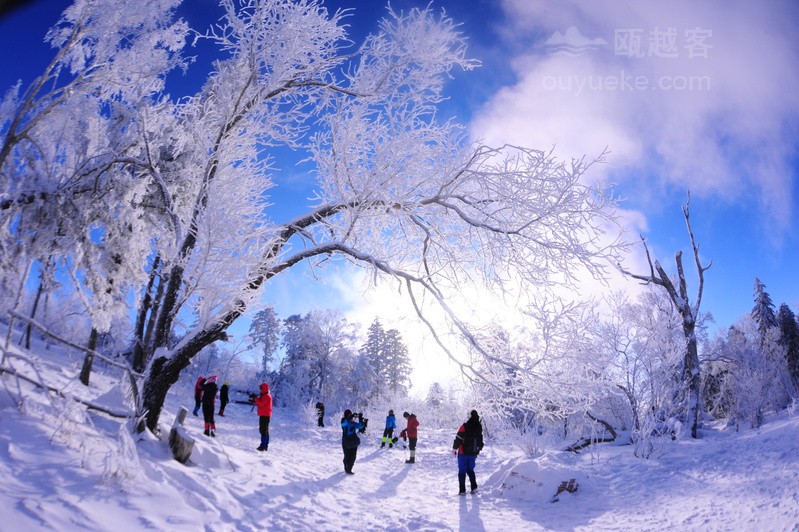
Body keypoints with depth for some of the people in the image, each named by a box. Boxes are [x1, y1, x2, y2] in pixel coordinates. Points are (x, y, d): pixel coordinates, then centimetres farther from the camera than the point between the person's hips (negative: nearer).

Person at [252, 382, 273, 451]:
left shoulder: (267, 396, -13)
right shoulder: (264, 396, 20)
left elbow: (261, 403, -23)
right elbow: (261, 403, 19)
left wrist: (256, 398, -12)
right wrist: (256, 399, 3)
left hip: (265, 415, -11)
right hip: (264, 415, 11)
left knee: (263, 430, -12)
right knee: (264, 430, 15)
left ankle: (263, 446, -14)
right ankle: (265, 445, 21)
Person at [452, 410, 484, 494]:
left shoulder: (464, 427, -17)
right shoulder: (479, 427, -2)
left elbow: (458, 438, -13)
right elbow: (481, 440, 12)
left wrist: (454, 449, -1)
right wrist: (478, 449, 26)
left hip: (463, 453, -4)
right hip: (474, 453, 4)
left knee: (462, 471, 5)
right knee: (470, 470, 21)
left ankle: (462, 490, 3)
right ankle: (474, 487, 15)